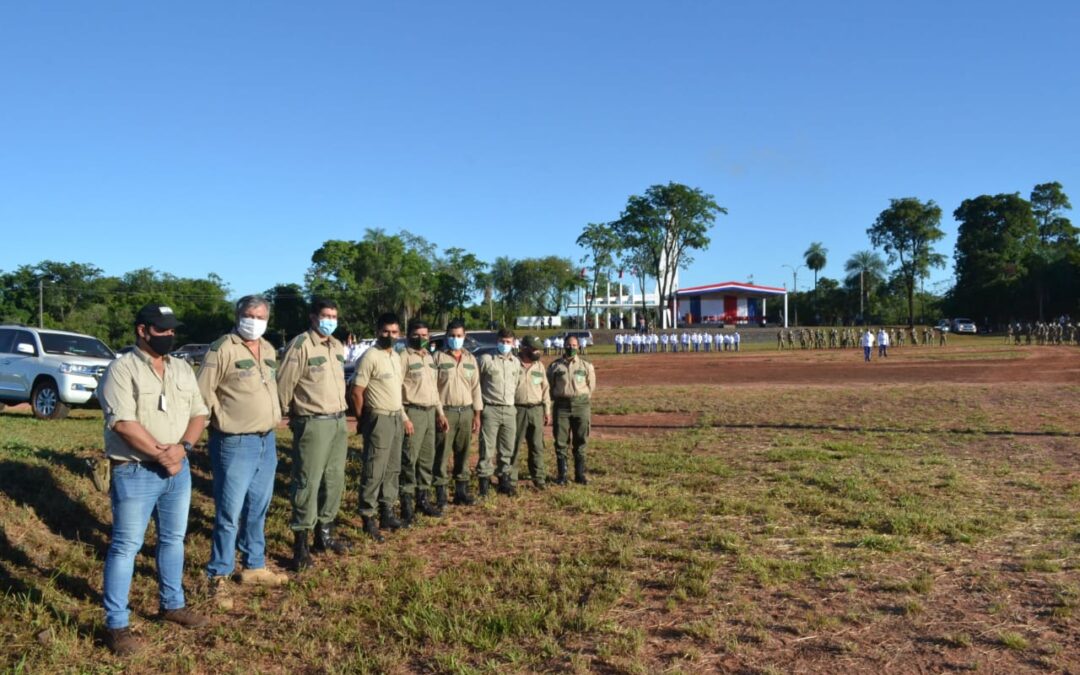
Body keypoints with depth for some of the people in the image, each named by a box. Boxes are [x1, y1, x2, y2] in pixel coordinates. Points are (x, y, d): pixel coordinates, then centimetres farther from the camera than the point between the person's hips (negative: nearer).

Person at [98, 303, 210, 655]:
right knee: (126, 546, -1)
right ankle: (116, 624, 7)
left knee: (173, 539, 16)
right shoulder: (122, 369, -11)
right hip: (135, 472, -6)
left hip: (179, 469, 7)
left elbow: (198, 413, 8)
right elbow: (123, 423, -19)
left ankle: (172, 604, 32)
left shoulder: (182, 369, 9)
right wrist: (161, 455, -17)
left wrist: (182, 447, -10)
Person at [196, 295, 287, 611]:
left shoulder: (269, 350, 12)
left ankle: (254, 566, 30)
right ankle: (219, 577, 10)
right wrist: (223, 422, -10)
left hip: (267, 441, 8)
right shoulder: (222, 349, -12)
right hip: (235, 443, -7)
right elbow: (203, 391, -13)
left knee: (257, 510, 17)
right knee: (229, 513, -3)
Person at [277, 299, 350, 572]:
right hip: (313, 424, -8)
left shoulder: (338, 346, 12)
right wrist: (292, 416, 0)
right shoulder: (300, 345, -12)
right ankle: (300, 542, 5)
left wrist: (341, 414, 16)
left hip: (339, 421, 8)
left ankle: (324, 533, 26)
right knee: (308, 483, -4)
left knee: (334, 480, 13)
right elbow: (283, 384, -11)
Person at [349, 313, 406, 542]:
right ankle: (367, 517, 3)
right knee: (374, 471, -4)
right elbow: (355, 391, -15)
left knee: (392, 469, 14)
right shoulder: (370, 357, -14)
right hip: (379, 419, -8)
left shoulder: (396, 356, 11)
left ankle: (387, 512, 24)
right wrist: (362, 420, -6)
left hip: (396, 418, 9)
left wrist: (402, 415, 14)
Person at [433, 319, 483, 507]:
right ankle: (441, 494, 1)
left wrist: (477, 414, 7)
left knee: (463, 454, 10)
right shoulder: (438, 358, -2)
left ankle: (461, 491, 19)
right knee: (442, 455, -4)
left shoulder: (471, 359, 12)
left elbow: (475, 387, 13)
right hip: (445, 412, -4)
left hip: (466, 412, 5)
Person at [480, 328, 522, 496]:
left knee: (507, 450, 11)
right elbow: (476, 383, 1)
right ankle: (484, 482, 2)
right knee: (487, 448, -5)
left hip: (510, 410, 5)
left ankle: (504, 480, 22)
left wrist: (516, 406, 15)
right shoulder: (486, 359, -3)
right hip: (490, 409, -5)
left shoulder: (516, 362, 11)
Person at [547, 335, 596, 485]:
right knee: (560, 442, 1)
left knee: (580, 442, 5)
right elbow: (549, 386, 11)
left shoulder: (586, 365, 6)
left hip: (581, 405, 1)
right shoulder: (555, 365, 4)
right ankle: (562, 475, 9)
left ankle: (580, 474, 14)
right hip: (561, 405, 0)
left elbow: (591, 386, 14)